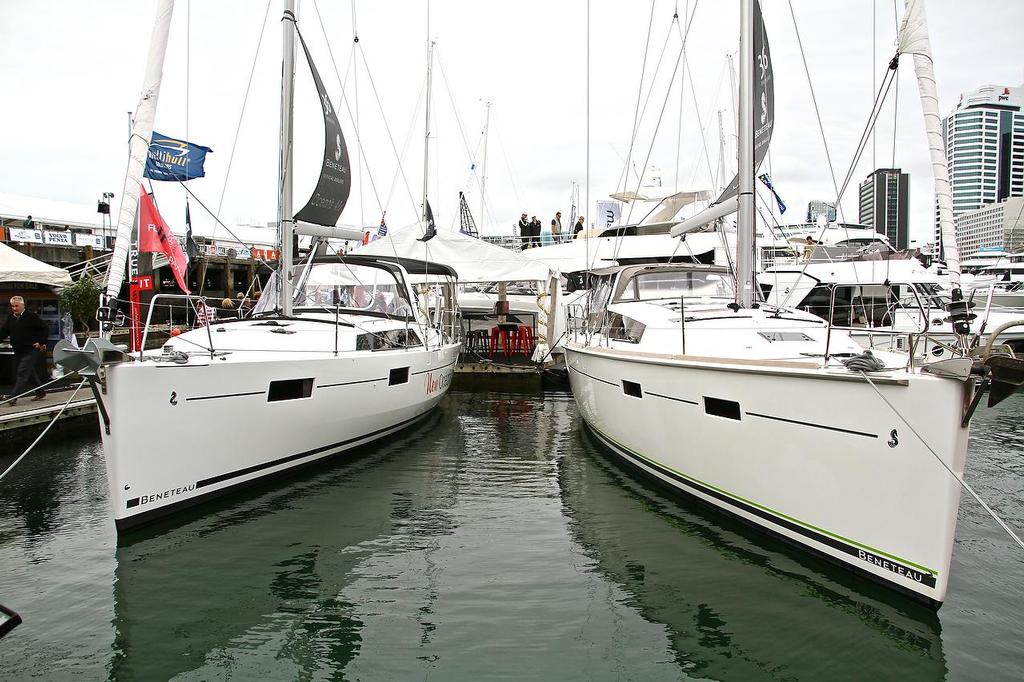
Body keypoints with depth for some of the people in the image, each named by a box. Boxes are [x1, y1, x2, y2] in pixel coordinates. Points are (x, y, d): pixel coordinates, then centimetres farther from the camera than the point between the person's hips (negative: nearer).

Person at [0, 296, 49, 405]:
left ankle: (14, 397, -14)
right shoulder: (11, 318, 10)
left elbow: (45, 330, -6)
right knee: (30, 373, 14)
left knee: (22, 373, -12)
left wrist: (41, 342, -11)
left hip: (30, 351, -7)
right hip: (18, 351, 7)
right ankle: (40, 393, 25)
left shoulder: (31, 316, -8)